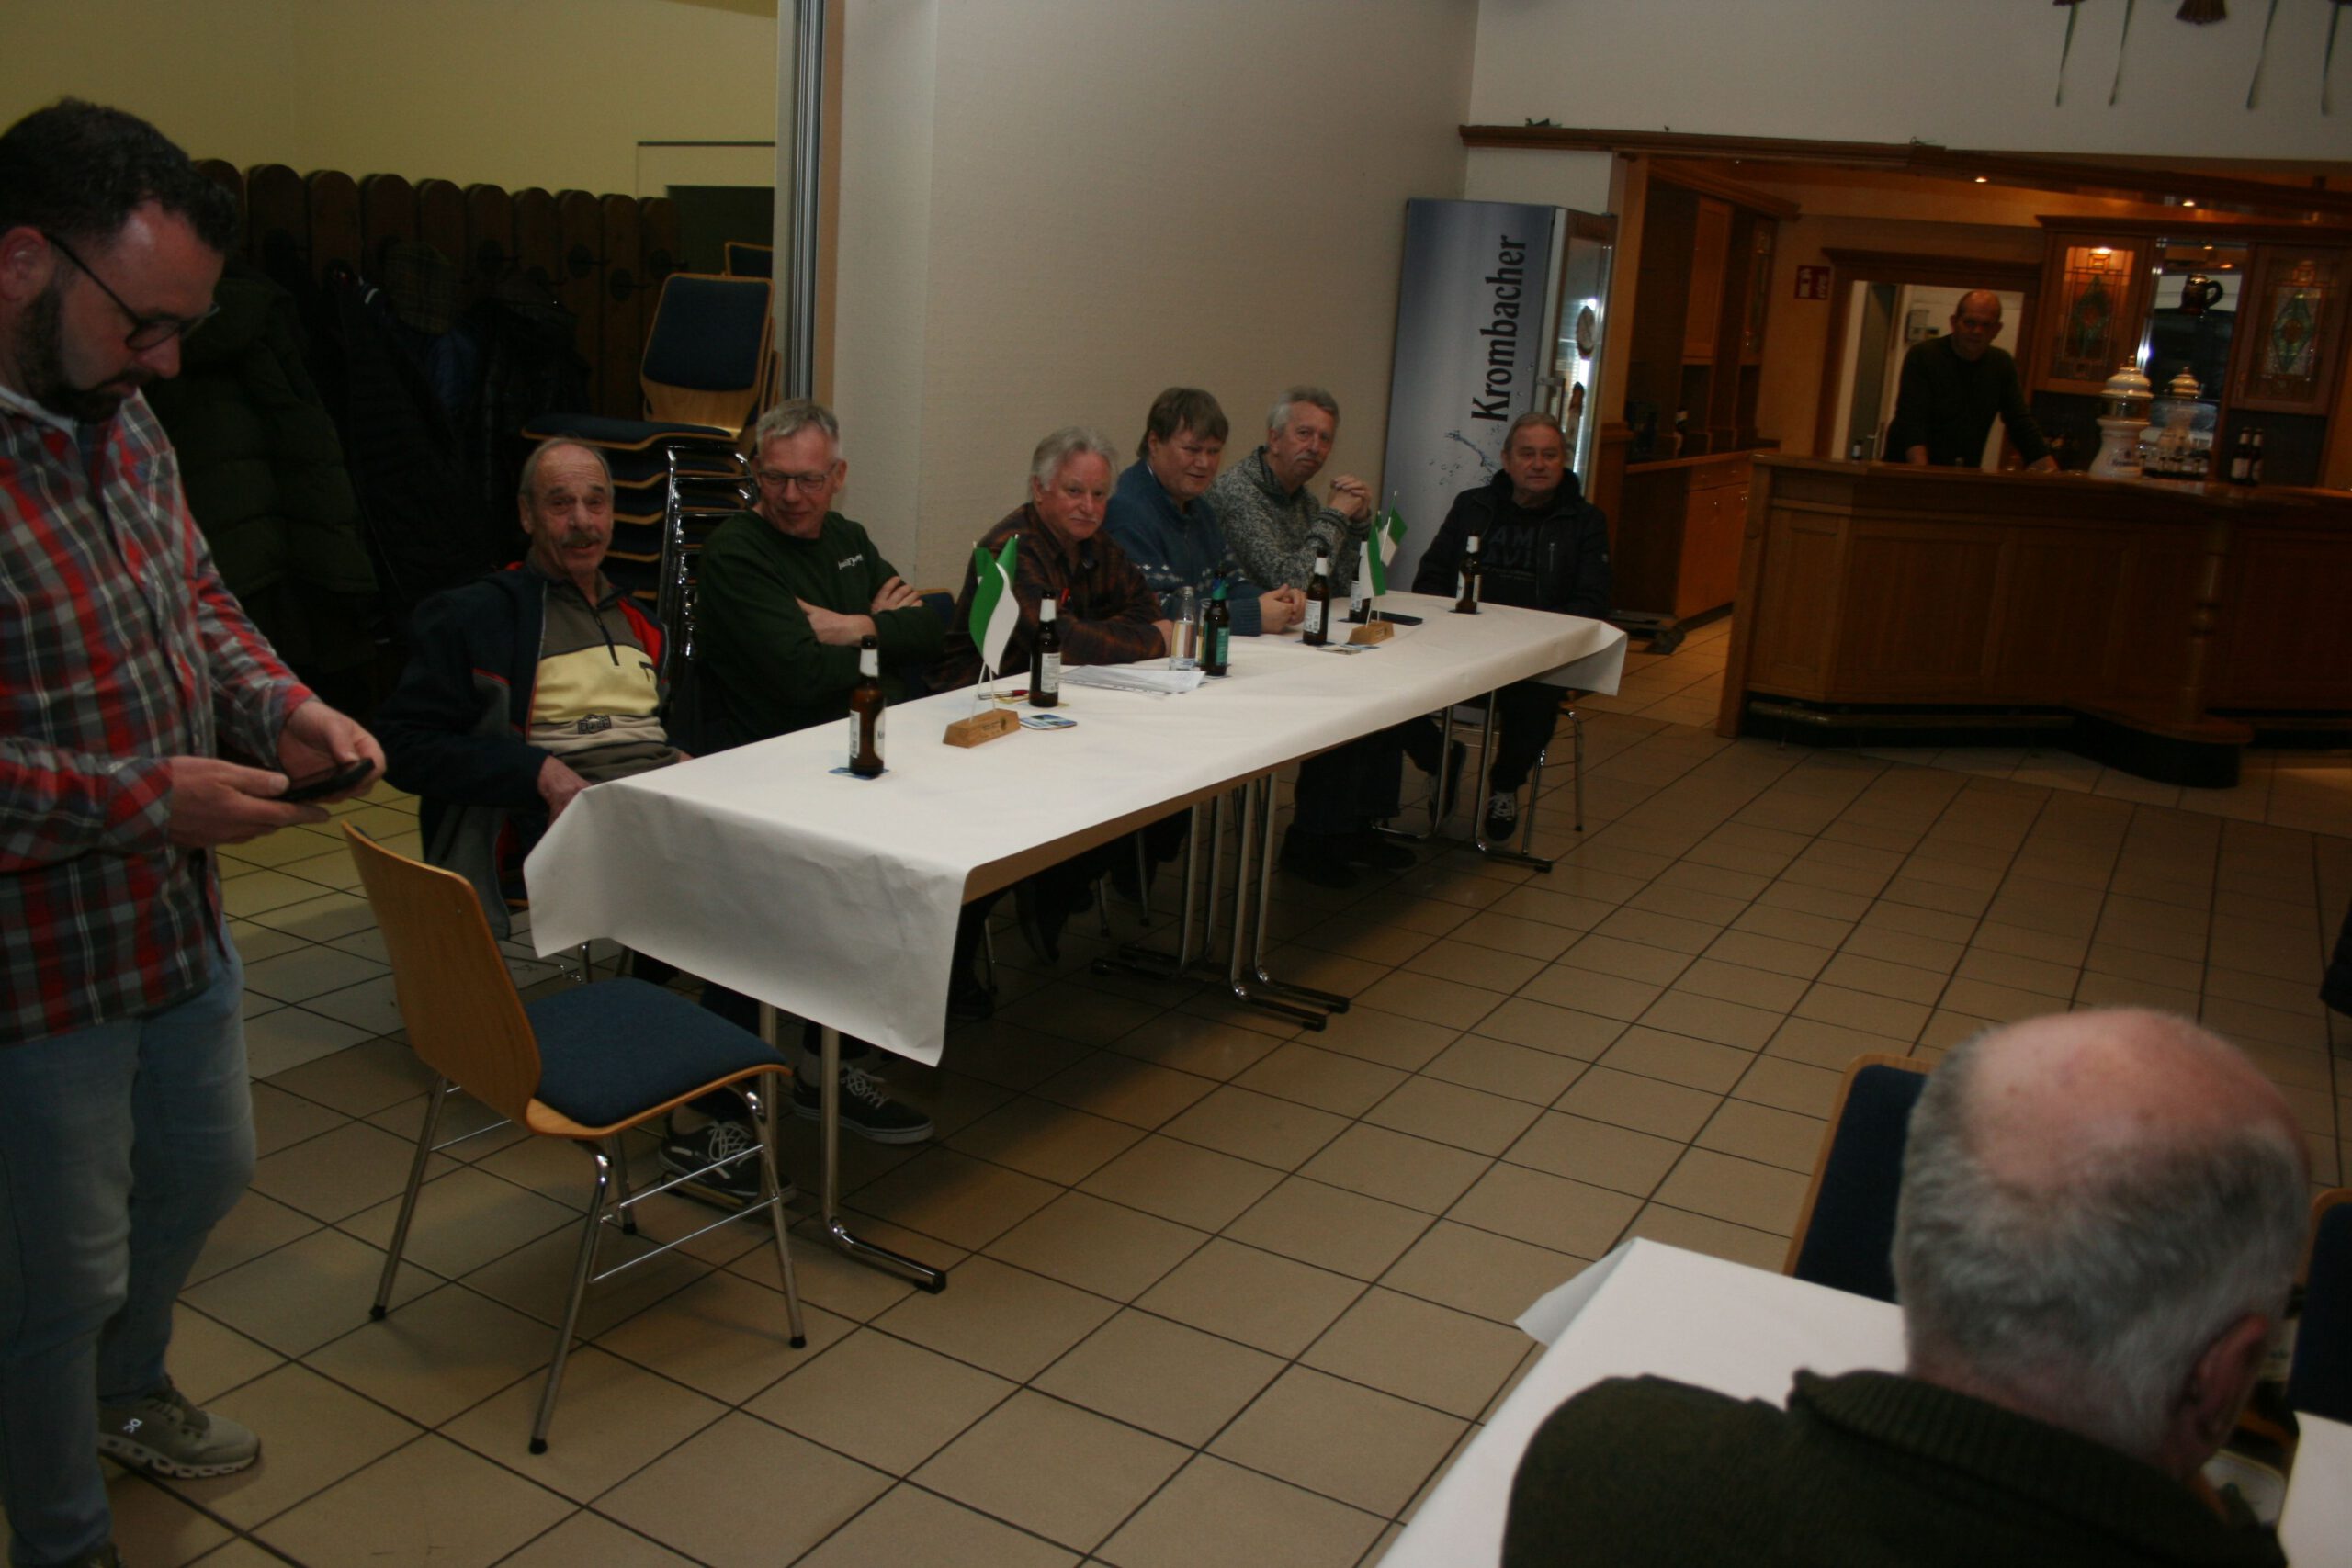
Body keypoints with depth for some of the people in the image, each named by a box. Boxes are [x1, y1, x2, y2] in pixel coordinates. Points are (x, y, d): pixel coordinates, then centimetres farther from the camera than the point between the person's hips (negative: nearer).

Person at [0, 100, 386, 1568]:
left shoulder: (117, 419, 2)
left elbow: (197, 595, 14)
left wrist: (282, 707, -4)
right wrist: (147, 798, -26)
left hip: (181, 922, 9)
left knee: (205, 1170, 27)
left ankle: (128, 1389, 55)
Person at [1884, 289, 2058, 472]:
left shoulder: (2002, 363, 11)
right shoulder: (1923, 355, -5)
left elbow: (2022, 424, 11)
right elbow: (1911, 420, -16)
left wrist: (2051, 471, 0)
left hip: (1965, 476, 5)